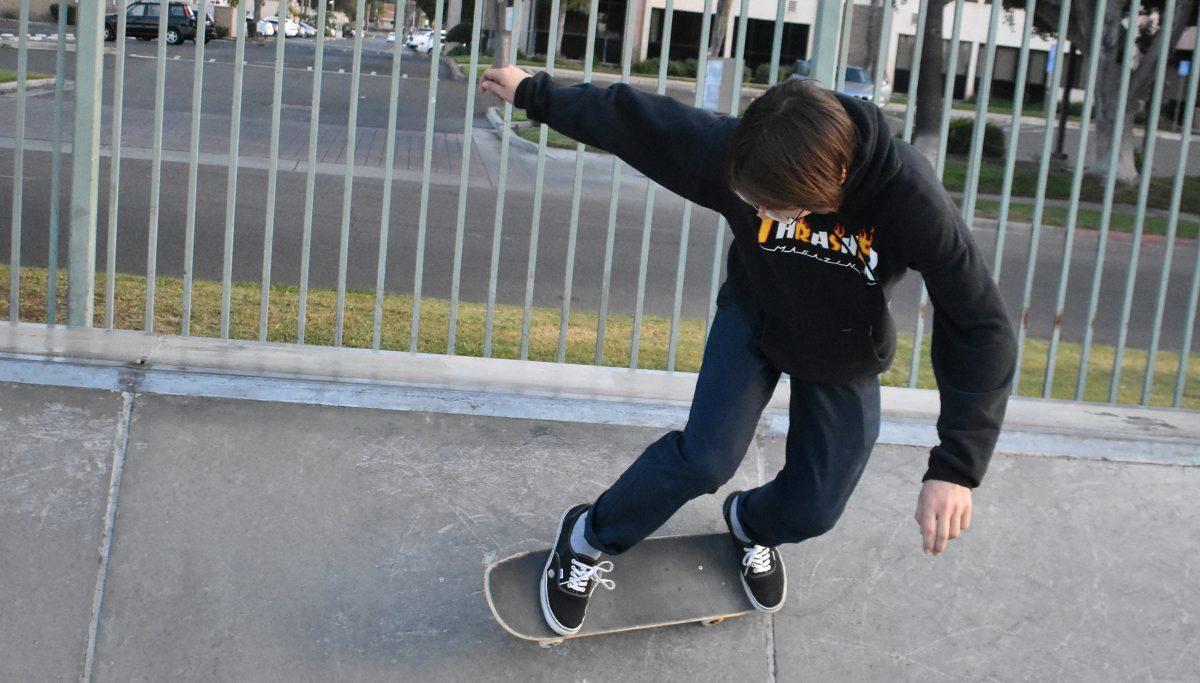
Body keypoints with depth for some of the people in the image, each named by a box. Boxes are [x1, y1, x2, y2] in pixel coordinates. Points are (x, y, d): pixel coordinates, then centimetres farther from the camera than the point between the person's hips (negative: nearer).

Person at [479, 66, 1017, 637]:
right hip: (755, 316, 0)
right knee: (706, 456, -20)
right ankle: (588, 539, 6)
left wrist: (955, 468, -44)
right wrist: (533, 93, -2)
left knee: (814, 509, 1)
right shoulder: (732, 153, -34)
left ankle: (749, 525, 39)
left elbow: (982, 332, -37)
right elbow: (628, 118, -17)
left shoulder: (909, 199, -39)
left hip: (845, 357, 1)